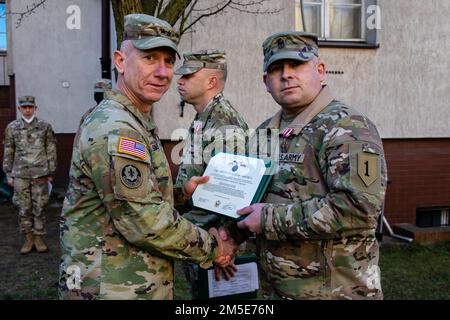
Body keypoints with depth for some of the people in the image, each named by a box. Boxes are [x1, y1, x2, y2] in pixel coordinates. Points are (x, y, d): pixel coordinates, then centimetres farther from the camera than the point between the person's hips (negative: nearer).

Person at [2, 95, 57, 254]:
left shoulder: (45, 126, 1)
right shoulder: (12, 127, 5)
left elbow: (51, 151, 3)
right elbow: (8, 153, 8)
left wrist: (51, 173, 2)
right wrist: (9, 174, 6)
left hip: (40, 174, -1)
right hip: (20, 175, 1)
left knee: (39, 208, 4)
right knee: (24, 208, 6)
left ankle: (39, 237, 15)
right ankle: (28, 238, 18)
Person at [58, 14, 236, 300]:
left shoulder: (139, 122, 9)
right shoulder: (114, 130, -23)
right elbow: (147, 224, -25)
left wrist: (181, 191, 3)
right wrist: (211, 249, -13)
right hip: (112, 289, -9)